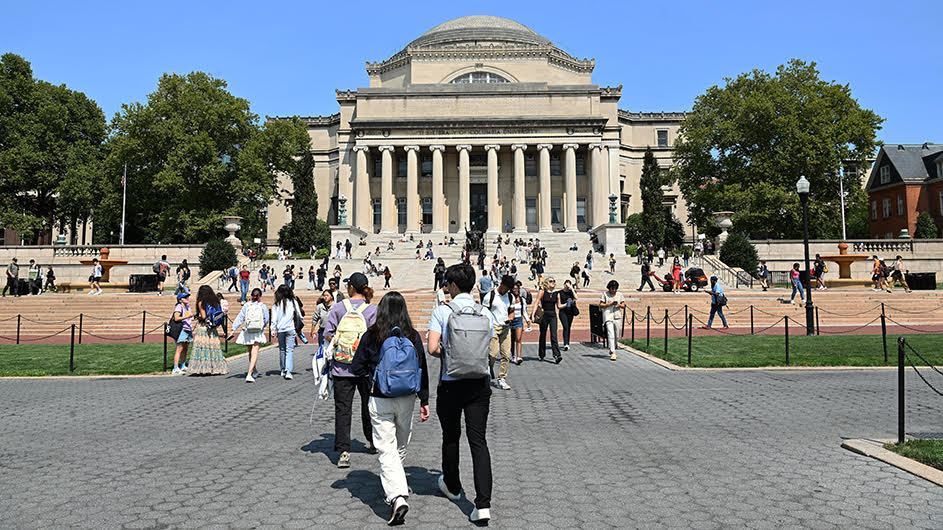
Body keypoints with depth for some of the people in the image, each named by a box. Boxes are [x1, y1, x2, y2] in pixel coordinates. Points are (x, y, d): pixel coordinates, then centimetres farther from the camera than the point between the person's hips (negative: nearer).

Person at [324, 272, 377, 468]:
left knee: (342, 409, 4)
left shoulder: (337, 308, -3)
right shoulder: (373, 310, -5)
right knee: (368, 404, 19)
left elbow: (328, 335, -4)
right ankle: (372, 441, 36)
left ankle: (343, 451, -3)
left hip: (341, 368, 0)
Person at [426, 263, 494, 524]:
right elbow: (490, 351, 7)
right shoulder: (485, 313, 2)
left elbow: (432, 348, -15)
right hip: (479, 383, 2)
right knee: (478, 440, 2)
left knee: (450, 437, 18)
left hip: (451, 383, -2)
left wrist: (446, 353, 6)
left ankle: (452, 486, 38)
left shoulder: (442, 311, -7)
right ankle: (483, 504, -6)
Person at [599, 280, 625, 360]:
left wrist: (619, 305, -10)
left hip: (617, 317, 4)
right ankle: (613, 353, -20)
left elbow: (623, 306, 12)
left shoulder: (619, 294, 11)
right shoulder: (605, 294, 2)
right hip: (608, 317, -4)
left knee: (616, 336, 9)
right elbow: (600, 305, -1)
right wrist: (609, 304, -13)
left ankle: (611, 350, 31)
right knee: (611, 335, -16)